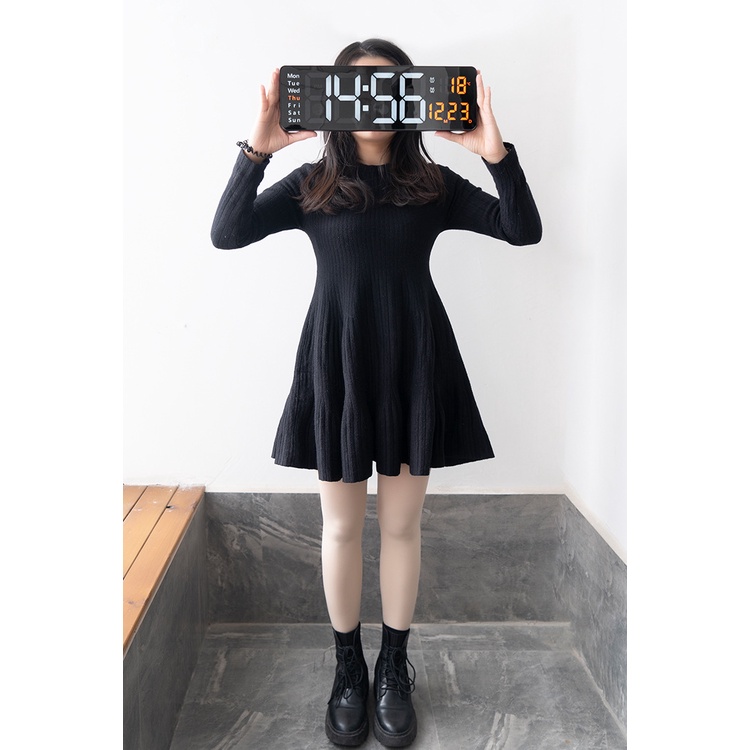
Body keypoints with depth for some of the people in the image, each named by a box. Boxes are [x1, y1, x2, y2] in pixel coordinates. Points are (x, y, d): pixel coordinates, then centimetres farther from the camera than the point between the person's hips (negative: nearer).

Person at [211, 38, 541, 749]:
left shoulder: (433, 183, 6)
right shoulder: (311, 183, 5)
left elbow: (525, 230, -2)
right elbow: (226, 234, -7)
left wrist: (495, 153, -16)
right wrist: (258, 148, -18)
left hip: (413, 362, 1)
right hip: (336, 361, 0)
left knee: (401, 525, 9)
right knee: (341, 526, 9)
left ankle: (394, 670, 30)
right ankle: (347, 669, 30)